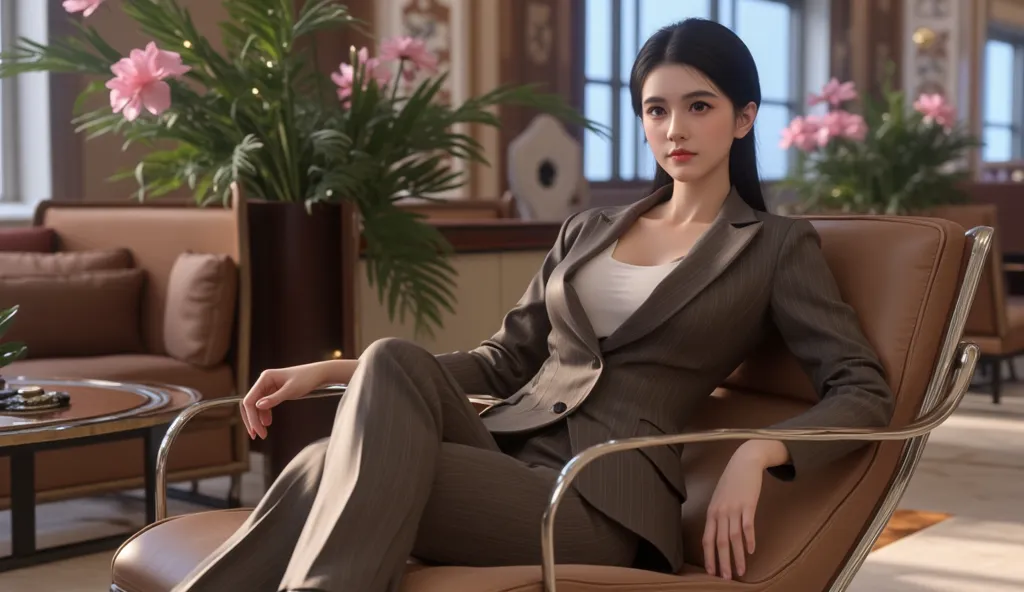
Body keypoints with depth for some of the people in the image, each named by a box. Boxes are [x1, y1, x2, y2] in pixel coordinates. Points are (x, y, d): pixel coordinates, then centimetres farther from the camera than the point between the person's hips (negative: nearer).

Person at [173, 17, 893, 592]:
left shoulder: (778, 246, 8)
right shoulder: (588, 230, 22)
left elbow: (865, 391, 2)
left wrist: (757, 453, -20)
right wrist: (331, 373, 10)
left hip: (603, 499, -4)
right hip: (504, 456, 5)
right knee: (393, 363, -31)